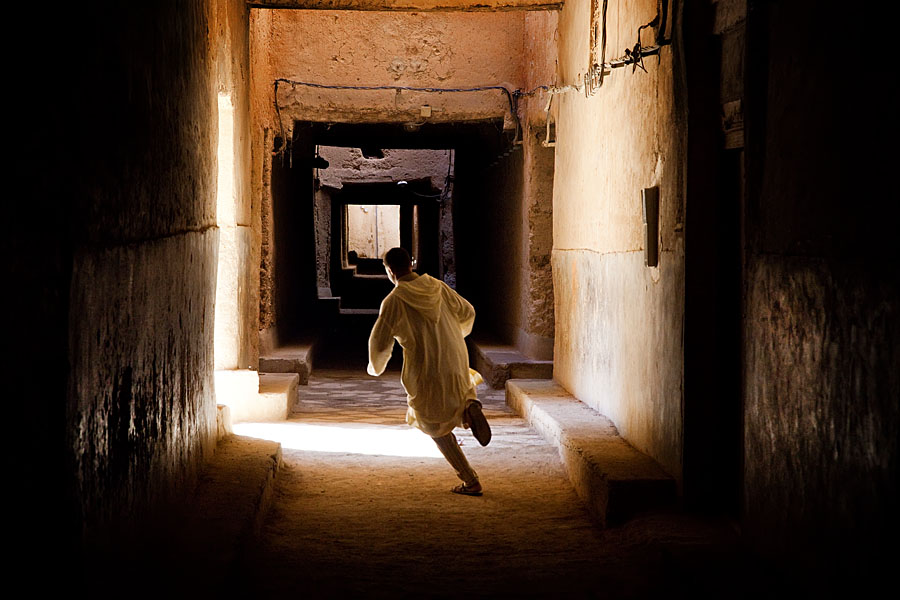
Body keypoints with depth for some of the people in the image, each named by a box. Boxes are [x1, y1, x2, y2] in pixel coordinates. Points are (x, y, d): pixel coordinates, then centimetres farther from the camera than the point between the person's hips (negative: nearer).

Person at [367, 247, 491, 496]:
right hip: (456, 367, 4)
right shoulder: (438, 287, 2)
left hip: (424, 375, -4)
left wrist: (375, 367, 12)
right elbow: (467, 312, 15)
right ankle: (470, 406, 0)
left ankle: (470, 482, 10)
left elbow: (379, 342, -9)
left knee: (439, 430, 14)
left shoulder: (394, 301, -12)